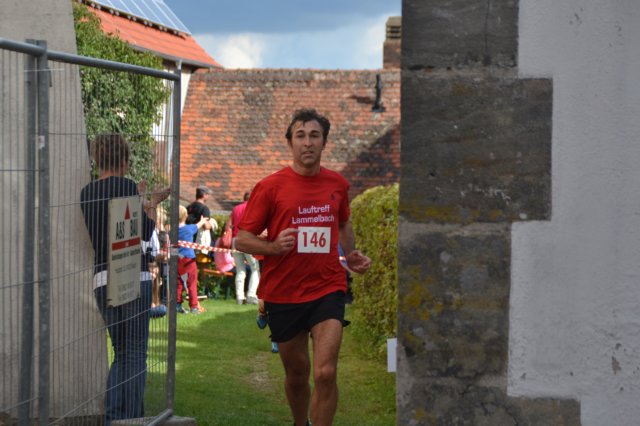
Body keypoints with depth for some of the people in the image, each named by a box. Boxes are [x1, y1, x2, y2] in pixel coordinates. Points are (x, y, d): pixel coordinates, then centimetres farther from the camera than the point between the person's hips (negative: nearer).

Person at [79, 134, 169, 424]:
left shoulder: (86, 193, 11)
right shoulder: (126, 186, -8)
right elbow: (145, 234, -7)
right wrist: (151, 203, 8)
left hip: (102, 279, 6)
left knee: (120, 353, 15)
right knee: (135, 353, -1)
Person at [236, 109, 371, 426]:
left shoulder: (337, 184, 6)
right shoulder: (270, 187, -5)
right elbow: (242, 239, -3)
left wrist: (351, 255, 9)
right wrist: (275, 247, -21)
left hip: (328, 290, 1)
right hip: (283, 294, -1)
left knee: (325, 373, -16)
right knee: (297, 375, 13)